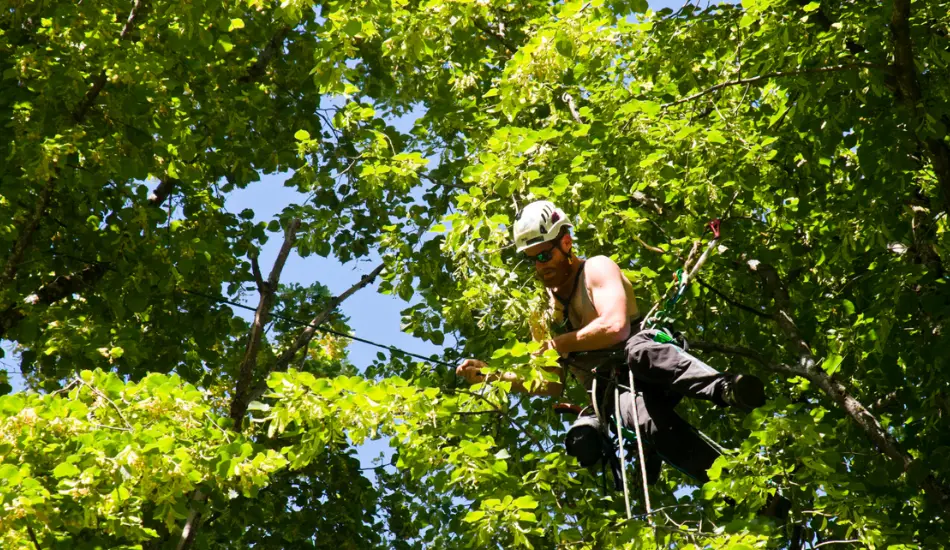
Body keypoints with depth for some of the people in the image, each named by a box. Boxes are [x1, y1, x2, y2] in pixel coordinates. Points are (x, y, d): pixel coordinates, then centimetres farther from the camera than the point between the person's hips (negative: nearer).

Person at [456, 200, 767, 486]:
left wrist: (557, 344, -9)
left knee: (637, 351, -41)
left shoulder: (596, 269, 4)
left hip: (647, 370, -2)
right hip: (611, 393, 2)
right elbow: (552, 385, 18)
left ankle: (726, 389, -55)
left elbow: (615, 327, -16)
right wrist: (492, 377, 6)